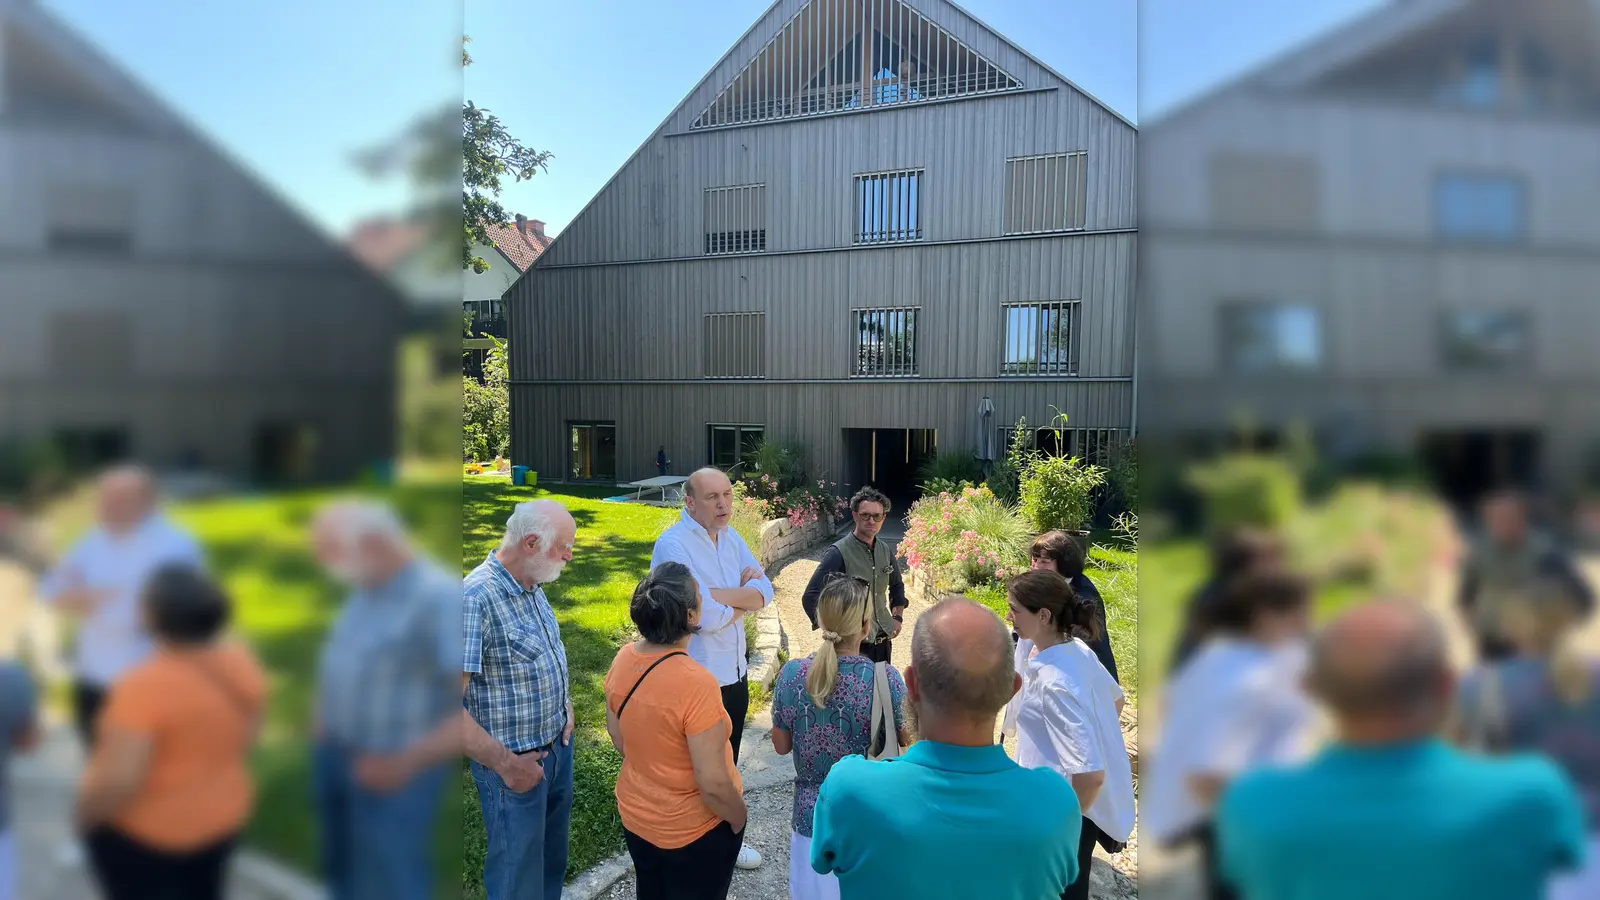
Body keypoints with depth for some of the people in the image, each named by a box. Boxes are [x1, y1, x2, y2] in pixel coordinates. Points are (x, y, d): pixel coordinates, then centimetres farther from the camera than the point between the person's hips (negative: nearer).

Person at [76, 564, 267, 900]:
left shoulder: (146, 685, -31)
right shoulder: (241, 662, -10)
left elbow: (119, 780, -29)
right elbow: (248, 735, 2)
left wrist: (85, 812, -10)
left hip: (142, 829, -6)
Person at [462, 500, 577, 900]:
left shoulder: (533, 586, 0)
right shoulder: (476, 597, -27)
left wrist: (566, 707, 4)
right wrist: (506, 764, -21)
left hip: (558, 747, 8)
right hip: (516, 765, -7)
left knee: (552, 861, 24)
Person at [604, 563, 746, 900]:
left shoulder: (623, 659, -13)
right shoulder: (696, 683, -34)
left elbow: (618, 738, 3)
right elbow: (714, 785, -27)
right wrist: (739, 820, -8)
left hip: (636, 815, 6)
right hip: (694, 830, -6)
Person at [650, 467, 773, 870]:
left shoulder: (730, 538, 3)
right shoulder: (673, 545, -22)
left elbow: (764, 591, -4)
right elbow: (706, 616, -29)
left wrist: (720, 594, -21)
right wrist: (742, 600, -11)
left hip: (735, 672, 8)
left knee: (727, 763, 24)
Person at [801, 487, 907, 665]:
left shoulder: (885, 550, 3)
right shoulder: (839, 553, -15)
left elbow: (897, 585, 22)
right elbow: (810, 598, -16)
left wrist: (898, 617, 12)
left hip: (883, 641, 6)